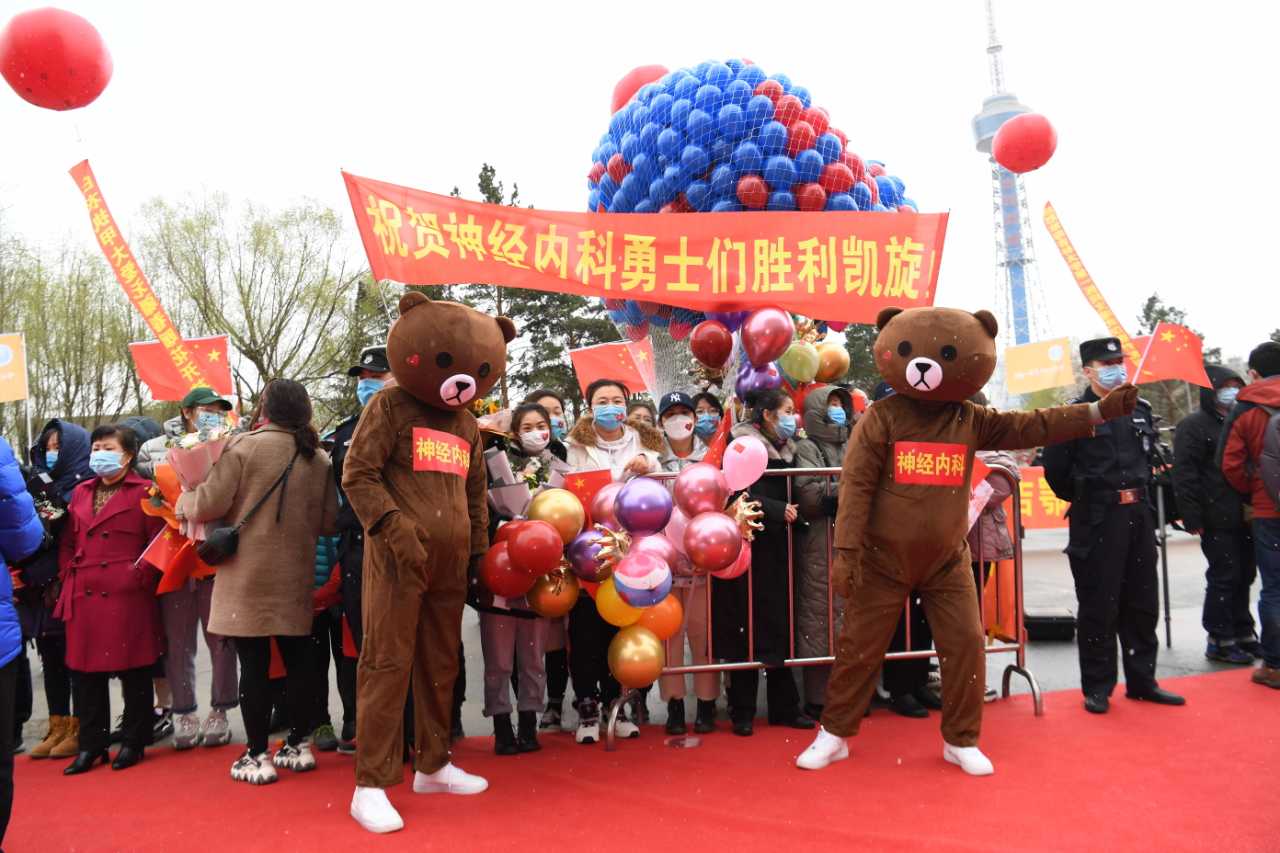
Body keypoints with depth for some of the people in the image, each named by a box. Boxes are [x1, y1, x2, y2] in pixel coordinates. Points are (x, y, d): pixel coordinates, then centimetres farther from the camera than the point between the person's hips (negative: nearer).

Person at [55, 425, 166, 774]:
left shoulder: (144, 492, -3)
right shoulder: (80, 493, 15)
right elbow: (67, 543, 18)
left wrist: (139, 577, -11)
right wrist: (70, 579, 6)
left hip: (129, 597, -5)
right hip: (84, 598, 6)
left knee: (134, 671, 4)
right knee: (85, 671, 9)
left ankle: (133, 742, 17)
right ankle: (90, 745, 21)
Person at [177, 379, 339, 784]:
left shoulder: (245, 446, -9)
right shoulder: (319, 457, 5)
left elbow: (208, 505, -10)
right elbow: (329, 523, 7)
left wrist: (184, 500, 12)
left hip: (249, 574, -4)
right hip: (296, 574, 4)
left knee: (254, 664, 3)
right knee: (297, 659, 13)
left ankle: (258, 757, 9)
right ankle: (299, 746, 23)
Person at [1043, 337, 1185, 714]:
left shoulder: (1141, 410, 11)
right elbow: (1055, 469, -5)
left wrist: (1141, 496, 16)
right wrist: (1085, 500, 5)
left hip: (1139, 515, 6)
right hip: (1096, 523, -6)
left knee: (1142, 604, 12)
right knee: (1098, 608, 0)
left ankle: (1141, 680, 24)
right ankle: (1097, 687, 10)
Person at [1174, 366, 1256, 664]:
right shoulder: (1194, 426, -7)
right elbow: (1184, 476, -13)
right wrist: (1192, 518, -18)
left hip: (1244, 518, 8)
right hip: (1217, 522, -7)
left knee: (1244, 576, 13)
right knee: (1223, 578, -4)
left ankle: (1243, 634, 25)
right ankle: (1220, 641, 6)